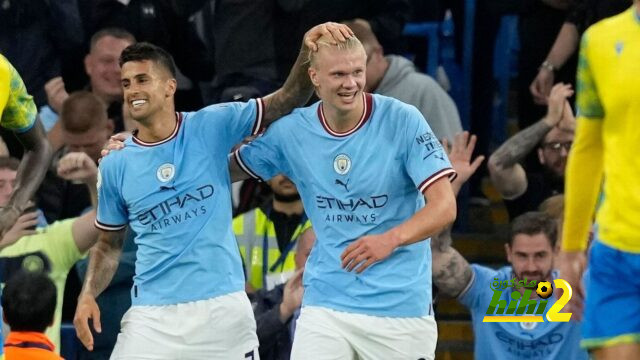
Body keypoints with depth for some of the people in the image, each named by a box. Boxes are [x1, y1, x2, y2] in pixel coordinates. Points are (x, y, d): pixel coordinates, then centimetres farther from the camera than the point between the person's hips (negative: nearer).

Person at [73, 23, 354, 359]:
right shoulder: (115, 165, 4)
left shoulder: (211, 127, 0)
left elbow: (285, 101, -2)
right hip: (153, 316, 1)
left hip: (224, 307, 0)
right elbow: (109, 244, 14)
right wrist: (88, 294, -3)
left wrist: (308, 51, -20)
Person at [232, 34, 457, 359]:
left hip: (401, 305, -2)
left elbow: (444, 206, -15)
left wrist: (391, 239, -30)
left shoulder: (403, 121, -10)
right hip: (325, 305, 2)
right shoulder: (290, 131, 0)